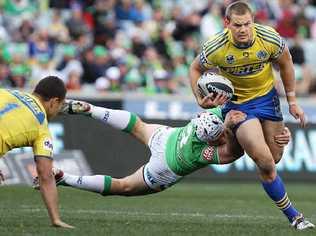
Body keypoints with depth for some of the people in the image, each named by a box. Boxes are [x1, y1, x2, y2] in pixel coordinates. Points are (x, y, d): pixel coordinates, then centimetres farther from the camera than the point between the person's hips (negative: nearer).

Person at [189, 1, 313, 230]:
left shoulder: (270, 39, -21)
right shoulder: (215, 48, -24)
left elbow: (285, 64, -1)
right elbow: (196, 69, -3)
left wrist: (292, 101, 4)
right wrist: (200, 100, -16)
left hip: (267, 97, 3)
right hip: (237, 103, -3)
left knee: (275, 158, 8)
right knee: (265, 164, -14)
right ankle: (293, 216, -4)